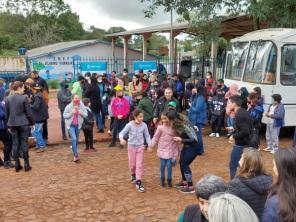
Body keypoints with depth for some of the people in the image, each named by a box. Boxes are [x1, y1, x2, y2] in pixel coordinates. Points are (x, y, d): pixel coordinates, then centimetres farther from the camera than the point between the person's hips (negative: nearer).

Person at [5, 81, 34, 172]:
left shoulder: (8, 99, 2)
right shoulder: (24, 98, -12)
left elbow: (7, 113, 7)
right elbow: (29, 112, -9)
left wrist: (9, 124, 16)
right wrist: (32, 122, 3)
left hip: (13, 124, 4)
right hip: (23, 123, -4)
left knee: (15, 144, 9)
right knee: (24, 143, 3)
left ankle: (17, 164, 14)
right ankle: (26, 164, 9)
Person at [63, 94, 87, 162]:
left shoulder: (82, 106, -8)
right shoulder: (68, 107, -14)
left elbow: (86, 114, -3)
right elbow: (64, 115, -11)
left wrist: (81, 112, -22)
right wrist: (71, 113, -25)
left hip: (78, 125, 4)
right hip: (70, 125, -4)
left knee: (76, 140, 17)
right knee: (73, 139, -17)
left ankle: (75, 152, 40)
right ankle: (76, 155, -14)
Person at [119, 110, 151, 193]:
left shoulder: (144, 125, -10)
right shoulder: (129, 125, -15)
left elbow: (147, 136, -1)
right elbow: (122, 133, -15)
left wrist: (149, 145, -8)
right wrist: (121, 139, -36)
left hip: (140, 147, 1)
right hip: (131, 146, 0)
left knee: (140, 165, -3)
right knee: (132, 164, 14)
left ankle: (138, 182, 3)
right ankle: (133, 175, 44)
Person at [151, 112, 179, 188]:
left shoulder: (173, 127, -4)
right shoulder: (160, 128, -9)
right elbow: (156, 137, 1)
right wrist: (152, 146, 1)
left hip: (171, 150, 0)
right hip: (162, 150, 0)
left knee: (169, 166, 0)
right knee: (162, 165, 4)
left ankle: (169, 180, 18)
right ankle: (162, 180, 25)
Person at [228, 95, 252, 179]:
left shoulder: (239, 115, -22)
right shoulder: (243, 112, 7)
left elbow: (245, 132, -29)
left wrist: (234, 136, -17)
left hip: (240, 145, -9)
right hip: (245, 143, 9)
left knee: (233, 166, 2)